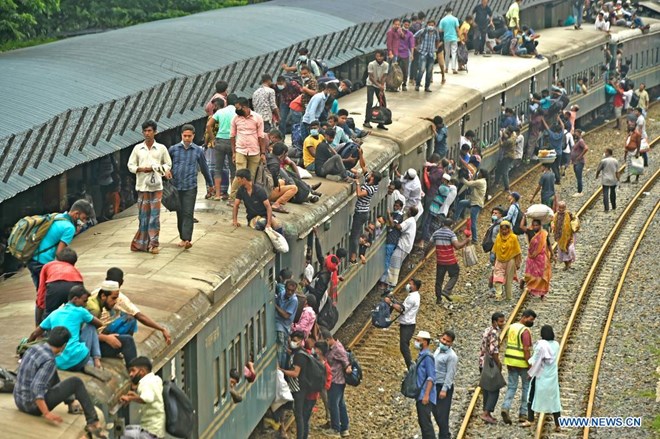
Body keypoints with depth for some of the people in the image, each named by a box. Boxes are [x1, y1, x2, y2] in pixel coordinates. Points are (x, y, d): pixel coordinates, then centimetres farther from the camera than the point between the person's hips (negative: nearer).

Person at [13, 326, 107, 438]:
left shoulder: (34, 348, 3)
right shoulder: (49, 361, -23)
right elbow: (36, 388, -32)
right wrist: (47, 414, -32)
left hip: (19, 401, 8)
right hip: (34, 405, -8)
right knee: (76, 382, -1)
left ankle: (71, 403, 32)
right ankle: (93, 422, 3)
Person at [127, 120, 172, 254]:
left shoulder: (161, 148, 5)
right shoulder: (137, 148, 6)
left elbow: (168, 164, 12)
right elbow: (130, 165, 7)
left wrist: (161, 169, -9)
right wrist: (142, 169, -10)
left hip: (156, 186, -1)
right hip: (142, 186, 1)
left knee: (155, 215, -4)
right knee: (143, 215, 2)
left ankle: (153, 244, 0)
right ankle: (142, 243, 10)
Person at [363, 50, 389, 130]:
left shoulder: (386, 65, -15)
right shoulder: (371, 64, -23)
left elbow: (383, 78, -15)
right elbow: (371, 77, -20)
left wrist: (381, 90, -21)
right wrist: (378, 85, -32)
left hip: (380, 85, 4)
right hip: (371, 84, -4)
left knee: (383, 103, 2)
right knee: (370, 103, -15)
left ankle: (380, 123, 11)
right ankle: (367, 122, -9)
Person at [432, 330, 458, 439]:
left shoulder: (451, 356, -15)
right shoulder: (438, 350, 11)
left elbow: (450, 374, -18)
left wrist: (444, 390, -21)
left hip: (444, 387, -8)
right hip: (435, 385, 8)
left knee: (442, 413, -6)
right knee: (435, 411, 15)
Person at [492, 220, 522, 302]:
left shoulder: (513, 238, -7)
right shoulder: (498, 237, 1)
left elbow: (517, 251, -4)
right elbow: (495, 250, 8)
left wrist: (518, 263, -5)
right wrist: (494, 261, 8)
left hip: (510, 261, -2)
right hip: (499, 261, 2)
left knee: (508, 280, 8)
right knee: (498, 279, -11)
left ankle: (509, 297, 20)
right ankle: (498, 296, -16)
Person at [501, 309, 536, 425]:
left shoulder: (511, 327, 8)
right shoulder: (525, 331, -16)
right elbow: (526, 350, -21)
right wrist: (530, 367, -17)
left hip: (511, 362, 6)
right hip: (522, 363, -6)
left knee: (511, 387, 9)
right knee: (527, 387, 10)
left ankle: (505, 407, -13)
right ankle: (523, 414, 11)